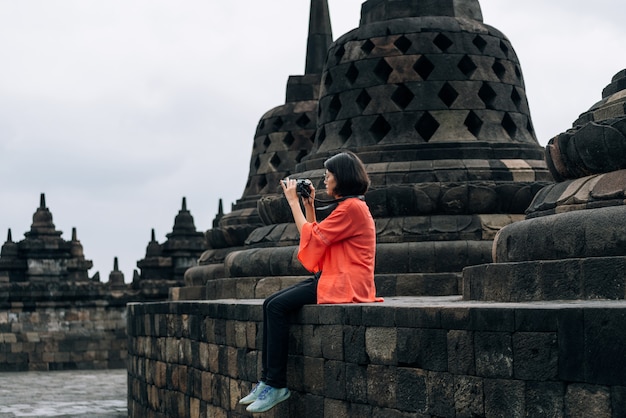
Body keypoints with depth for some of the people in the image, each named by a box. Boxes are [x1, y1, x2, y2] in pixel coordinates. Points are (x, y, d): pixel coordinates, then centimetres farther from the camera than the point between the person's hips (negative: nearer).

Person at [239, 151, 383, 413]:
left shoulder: (352, 207, -13)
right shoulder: (348, 206, 20)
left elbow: (311, 237, -13)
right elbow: (315, 238, 25)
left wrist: (293, 201, -4)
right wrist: (308, 205, 18)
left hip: (344, 285, -10)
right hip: (330, 278, 10)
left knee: (278, 306, -19)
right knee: (271, 303, -1)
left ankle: (276, 385, -15)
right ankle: (266, 380, -6)